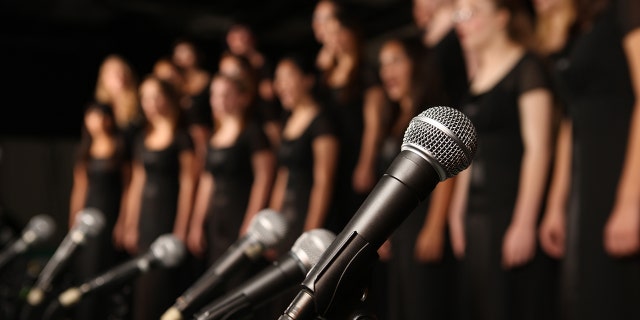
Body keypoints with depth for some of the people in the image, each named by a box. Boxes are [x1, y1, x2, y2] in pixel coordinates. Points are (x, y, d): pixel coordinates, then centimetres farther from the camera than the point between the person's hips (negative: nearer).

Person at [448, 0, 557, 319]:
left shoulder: (526, 67, -5)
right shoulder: (477, 77, 17)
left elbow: (538, 148, -13)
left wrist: (524, 223, -19)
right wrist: (458, 212, 16)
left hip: (515, 209, -7)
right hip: (477, 214, 7)